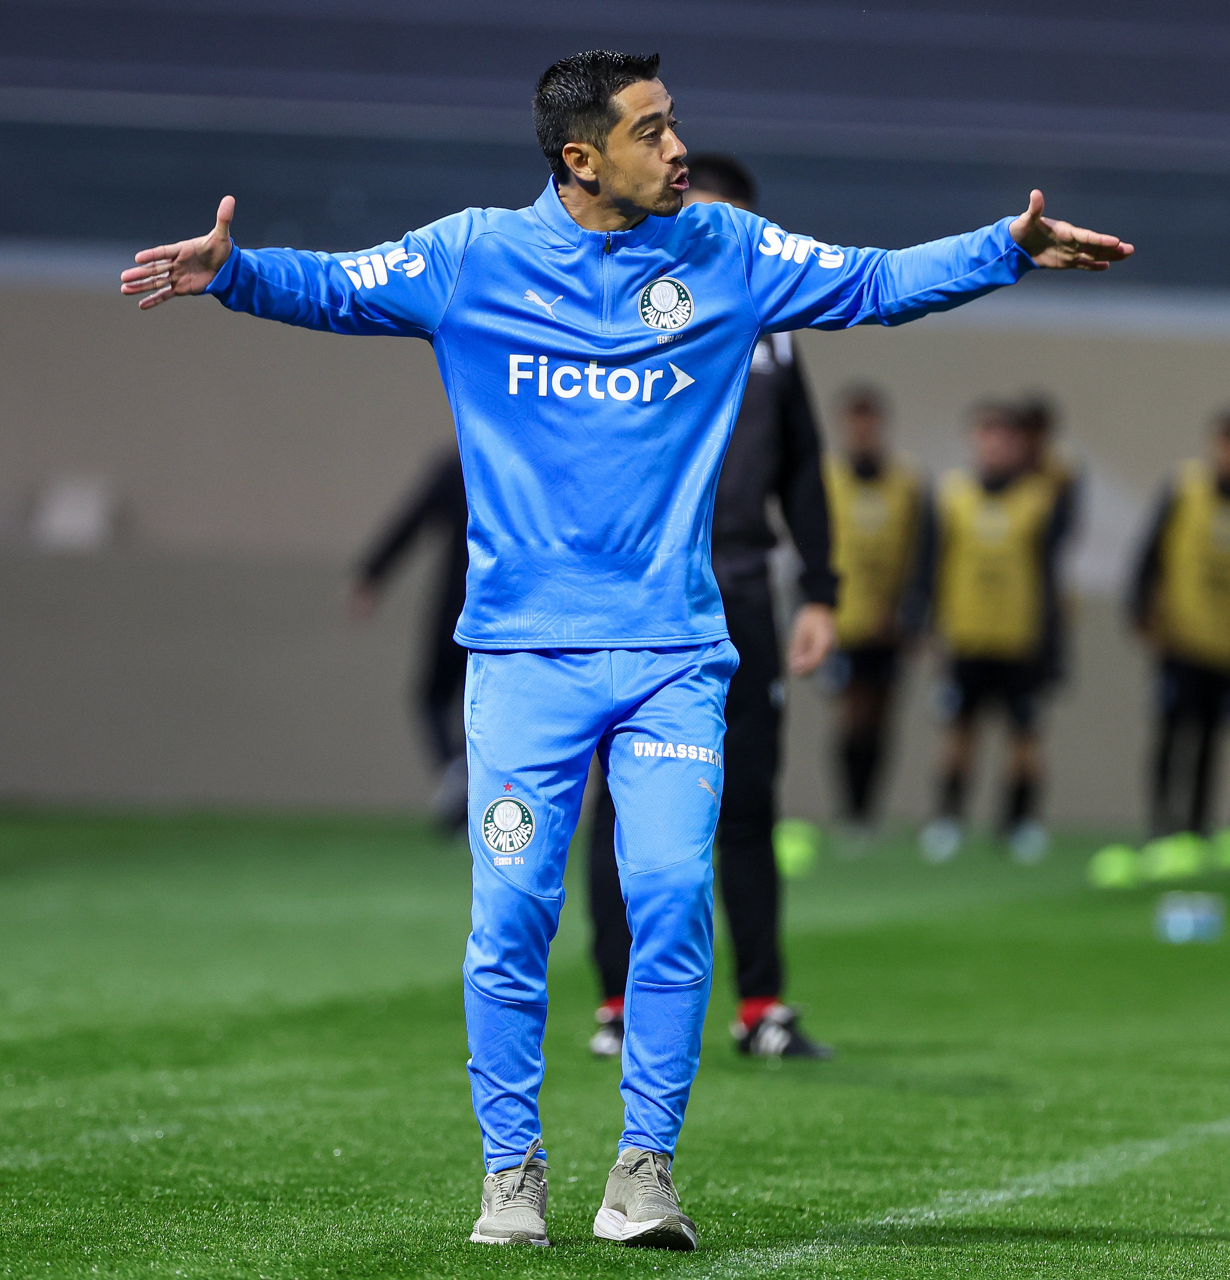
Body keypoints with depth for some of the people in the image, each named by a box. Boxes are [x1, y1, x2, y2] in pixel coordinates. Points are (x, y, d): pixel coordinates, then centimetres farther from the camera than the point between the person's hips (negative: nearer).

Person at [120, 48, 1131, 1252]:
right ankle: (512, 1171, 9)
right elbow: (332, 287, 5)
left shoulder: (723, 253, 6)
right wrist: (229, 270, -14)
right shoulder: (473, 257, 1)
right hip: (522, 646, -1)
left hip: (671, 650, 1)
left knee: (672, 900, -10)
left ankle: (643, 1171, 1)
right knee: (511, 913, -4)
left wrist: (1007, 249, 0)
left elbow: (872, 283, 11)